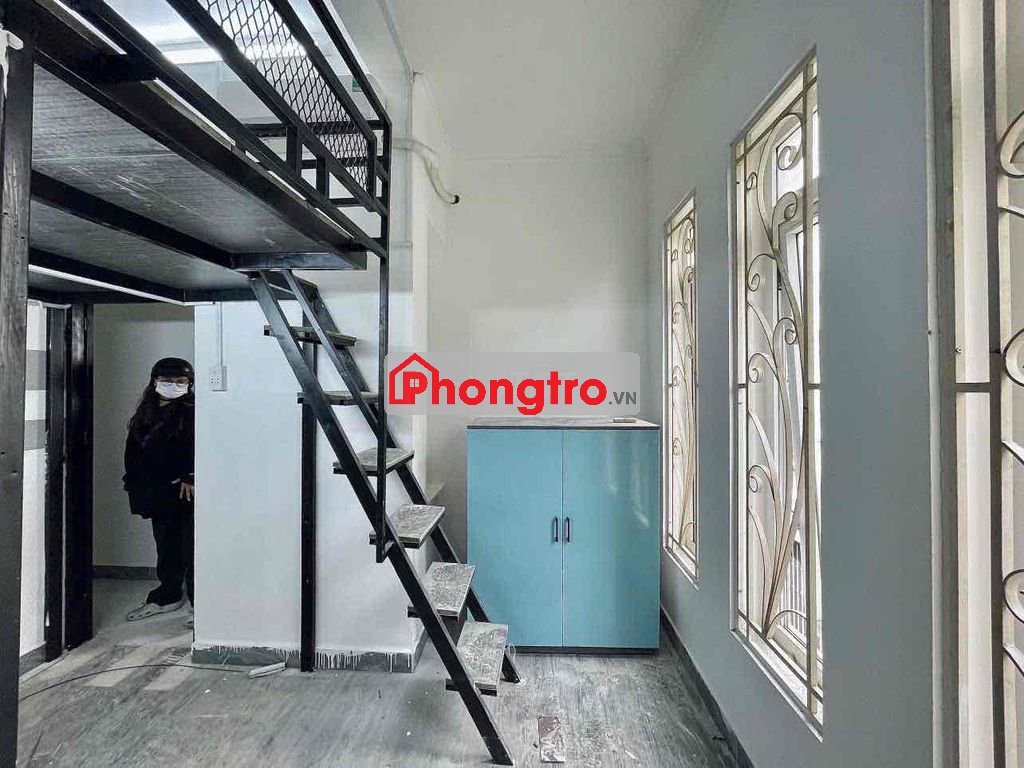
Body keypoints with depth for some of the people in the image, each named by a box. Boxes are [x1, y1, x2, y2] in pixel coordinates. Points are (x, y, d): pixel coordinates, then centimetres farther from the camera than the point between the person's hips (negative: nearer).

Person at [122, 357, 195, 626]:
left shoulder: (193, 412, -8)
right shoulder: (145, 414, 13)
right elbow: (133, 452, 17)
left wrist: (191, 478, -20)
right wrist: (135, 484, 11)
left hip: (188, 493, -6)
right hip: (159, 495, 7)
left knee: (192, 551, -1)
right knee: (166, 550, 20)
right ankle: (167, 597, 37)